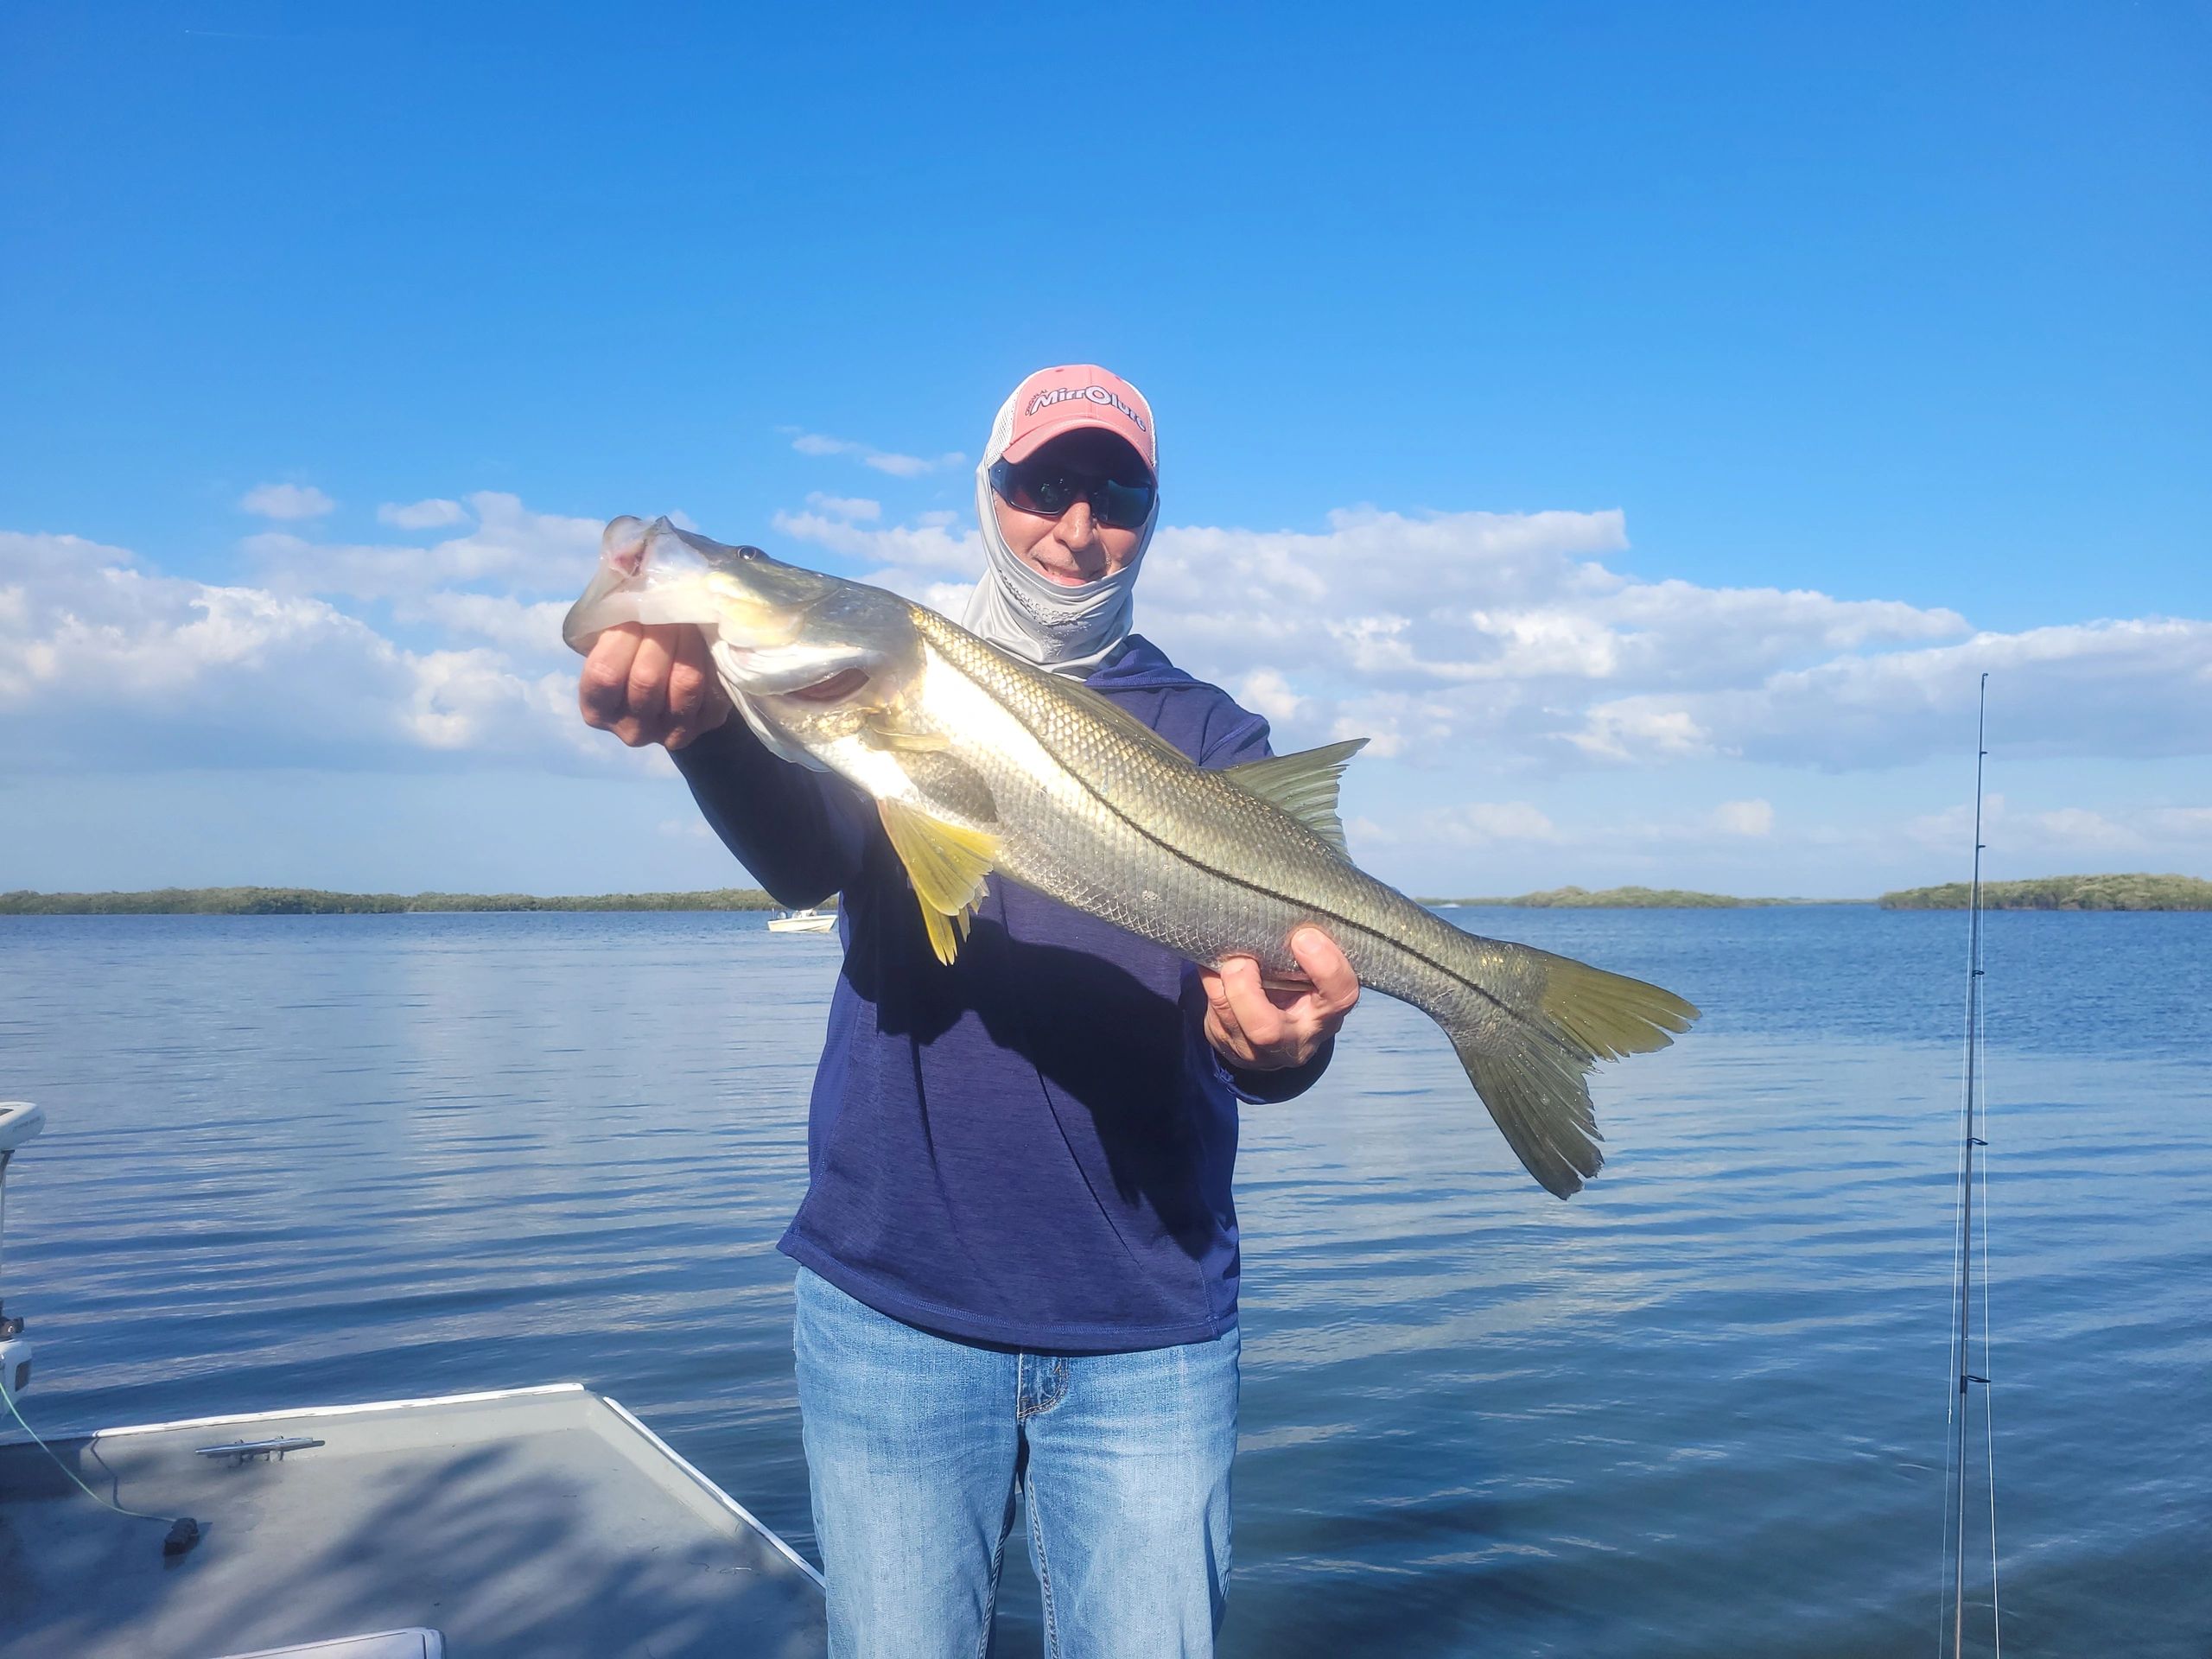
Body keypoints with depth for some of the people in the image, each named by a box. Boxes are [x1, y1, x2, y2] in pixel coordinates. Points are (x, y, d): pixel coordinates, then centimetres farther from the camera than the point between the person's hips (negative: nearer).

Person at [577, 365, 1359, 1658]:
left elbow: (1255, 962, -10)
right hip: (893, 1306, 0)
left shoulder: (1208, 736, 5)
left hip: (1151, 1321, 0)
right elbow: (806, 856, -17)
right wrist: (708, 717, -40)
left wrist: (1285, 1039, -35)